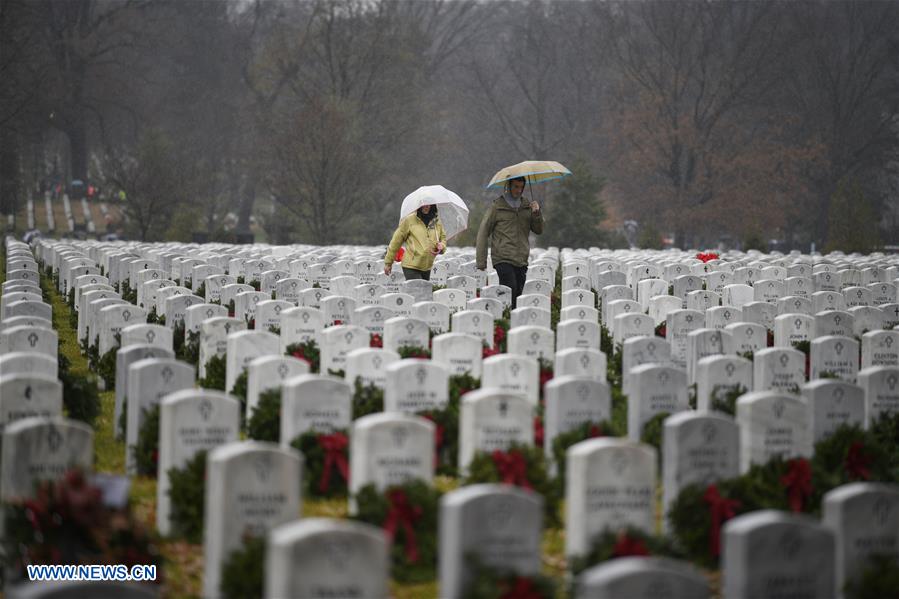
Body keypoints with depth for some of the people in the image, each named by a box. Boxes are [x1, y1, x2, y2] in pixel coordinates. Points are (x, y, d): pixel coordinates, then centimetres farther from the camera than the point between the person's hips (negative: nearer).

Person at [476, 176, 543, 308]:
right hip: (503, 259, -5)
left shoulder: (527, 206, 14)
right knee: (510, 291, -19)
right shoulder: (497, 206, 0)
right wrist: (481, 262, -5)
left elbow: (538, 230, 12)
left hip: (521, 261, 5)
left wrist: (537, 213, -7)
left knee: (518, 294, 2)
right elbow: (483, 233, 0)